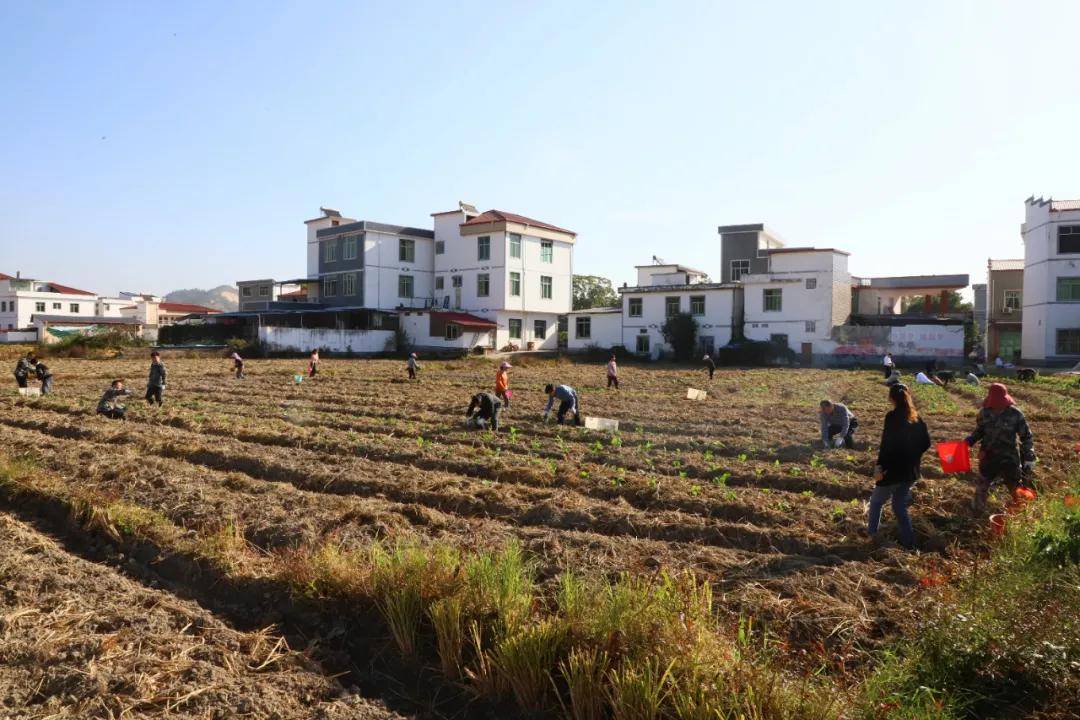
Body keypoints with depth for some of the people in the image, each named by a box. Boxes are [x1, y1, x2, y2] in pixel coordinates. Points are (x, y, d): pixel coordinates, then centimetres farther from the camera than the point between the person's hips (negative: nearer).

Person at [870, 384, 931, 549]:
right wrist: (912, 457, 17)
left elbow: (887, 444, -24)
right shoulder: (916, 418, 4)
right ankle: (908, 541, 16)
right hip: (910, 471, 6)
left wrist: (880, 466, -21)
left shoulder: (892, 417, -17)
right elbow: (926, 443, 9)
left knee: (876, 501, 16)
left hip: (893, 470, -6)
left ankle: (872, 530, 29)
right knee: (900, 505, 18)